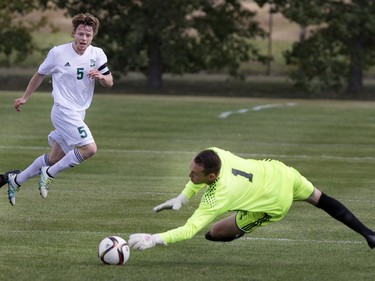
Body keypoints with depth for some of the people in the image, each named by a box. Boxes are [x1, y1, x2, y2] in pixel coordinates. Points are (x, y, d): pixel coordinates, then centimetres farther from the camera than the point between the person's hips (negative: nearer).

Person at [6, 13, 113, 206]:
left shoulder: (97, 54, 1)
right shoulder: (58, 53, -10)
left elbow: (109, 82, 5)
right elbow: (40, 74, 6)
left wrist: (101, 76, -19)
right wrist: (25, 97, 15)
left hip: (78, 114, 6)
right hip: (64, 110, -6)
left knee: (54, 159, 12)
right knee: (89, 148, -22)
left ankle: (16, 181, 28)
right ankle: (49, 175, -9)